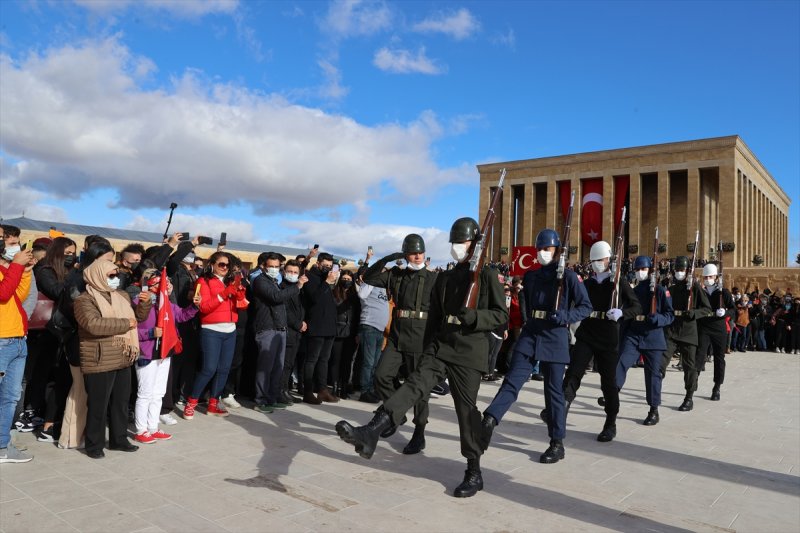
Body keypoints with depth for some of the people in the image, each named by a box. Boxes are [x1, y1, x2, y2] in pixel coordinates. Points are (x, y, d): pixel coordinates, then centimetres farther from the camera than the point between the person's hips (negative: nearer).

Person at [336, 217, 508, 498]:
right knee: (415, 384, -17)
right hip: (440, 345, 4)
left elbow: (501, 314, -4)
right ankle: (371, 432, -34)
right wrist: (428, 347, 17)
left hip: (469, 351, -4)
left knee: (466, 408, 1)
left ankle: (474, 473, 15)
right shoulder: (443, 278, 16)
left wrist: (470, 317, -19)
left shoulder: (487, 275, 0)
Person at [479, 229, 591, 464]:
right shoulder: (530, 276, 12)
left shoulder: (568, 276, -3)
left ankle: (557, 443, 15)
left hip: (555, 339, -4)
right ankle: (489, 420, -21)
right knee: (512, 380, -9)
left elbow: (586, 306, -3)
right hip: (529, 334, 4)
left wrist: (565, 317, -18)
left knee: (554, 390, 4)